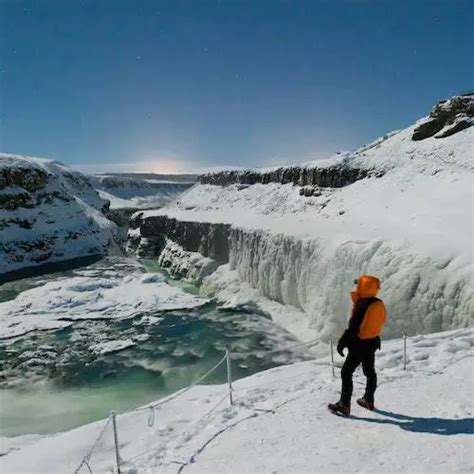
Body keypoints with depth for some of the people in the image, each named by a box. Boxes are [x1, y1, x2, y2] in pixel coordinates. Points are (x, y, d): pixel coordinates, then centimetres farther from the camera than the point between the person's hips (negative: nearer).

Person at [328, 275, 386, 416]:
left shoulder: (361, 305, -26)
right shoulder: (379, 304, -1)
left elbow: (353, 327, -25)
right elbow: (376, 323, 10)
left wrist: (342, 342, -16)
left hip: (359, 345, -8)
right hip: (373, 342, 8)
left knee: (346, 373, 1)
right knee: (370, 372, 22)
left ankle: (344, 405, 3)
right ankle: (368, 400, 36)